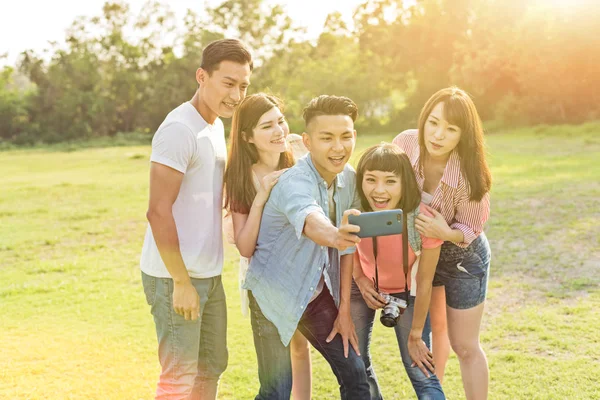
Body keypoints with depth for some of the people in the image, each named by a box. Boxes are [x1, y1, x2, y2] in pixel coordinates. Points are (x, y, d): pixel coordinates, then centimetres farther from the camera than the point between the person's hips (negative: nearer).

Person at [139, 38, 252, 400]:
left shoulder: (216, 125, 11)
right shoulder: (180, 129, -17)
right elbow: (159, 211, -20)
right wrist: (181, 281, -19)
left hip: (208, 274, 9)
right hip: (175, 277, -9)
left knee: (211, 367, 19)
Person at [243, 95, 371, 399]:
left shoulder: (349, 179, -5)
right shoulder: (295, 183, -27)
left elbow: (347, 246, 2)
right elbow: (311, 222, -50)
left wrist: (344, 310, 1)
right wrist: (335, 235, -73)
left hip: (317, 293, 6)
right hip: (274, 295, -6)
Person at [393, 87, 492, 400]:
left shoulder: (469, 174, -33)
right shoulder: (405, 144, -26)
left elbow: (471, 230, -20)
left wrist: (446, 233, -40)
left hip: (462, 256, -4)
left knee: (464, 347, 4)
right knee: (432, 328, 26)